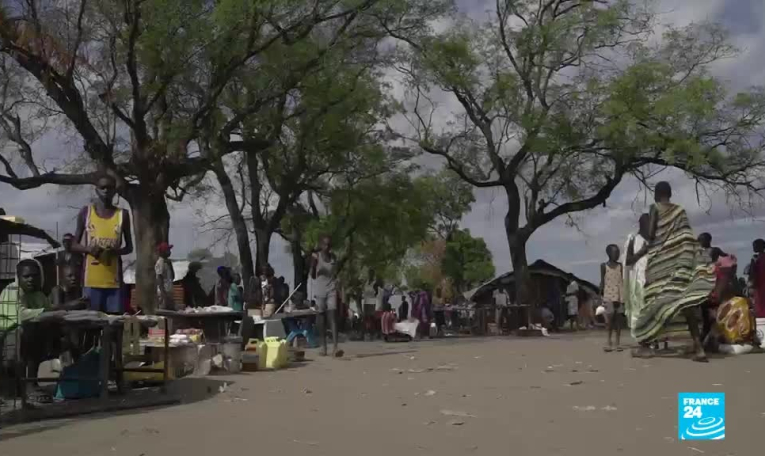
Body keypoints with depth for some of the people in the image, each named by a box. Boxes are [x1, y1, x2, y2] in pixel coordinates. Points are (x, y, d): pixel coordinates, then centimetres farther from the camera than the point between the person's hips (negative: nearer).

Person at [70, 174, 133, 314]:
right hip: (92, 278, -1)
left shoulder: (122, 214, 7)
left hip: (114, 279, 1)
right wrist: (88, 249, -12)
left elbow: (129, 247, 13)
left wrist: (117, 251, -9)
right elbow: (74, 245, 9)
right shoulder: (86, 212, 6)